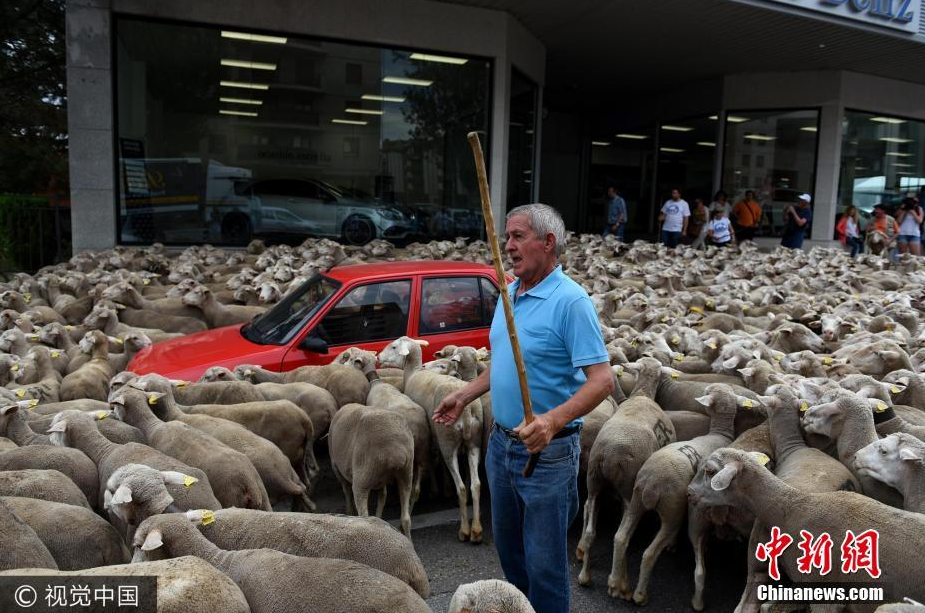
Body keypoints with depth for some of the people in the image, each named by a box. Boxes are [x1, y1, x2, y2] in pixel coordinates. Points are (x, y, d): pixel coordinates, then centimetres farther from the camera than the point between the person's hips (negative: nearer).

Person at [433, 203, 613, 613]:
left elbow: (602, 379, -24)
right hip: (502, 442, 8)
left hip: (547, 452, -8)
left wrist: (554, 419, -38)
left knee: (544, 561, 7)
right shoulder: (510, 293, 6)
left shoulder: (571, 301, -19)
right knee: (507, 545, 24)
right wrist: (465, 395, 14)